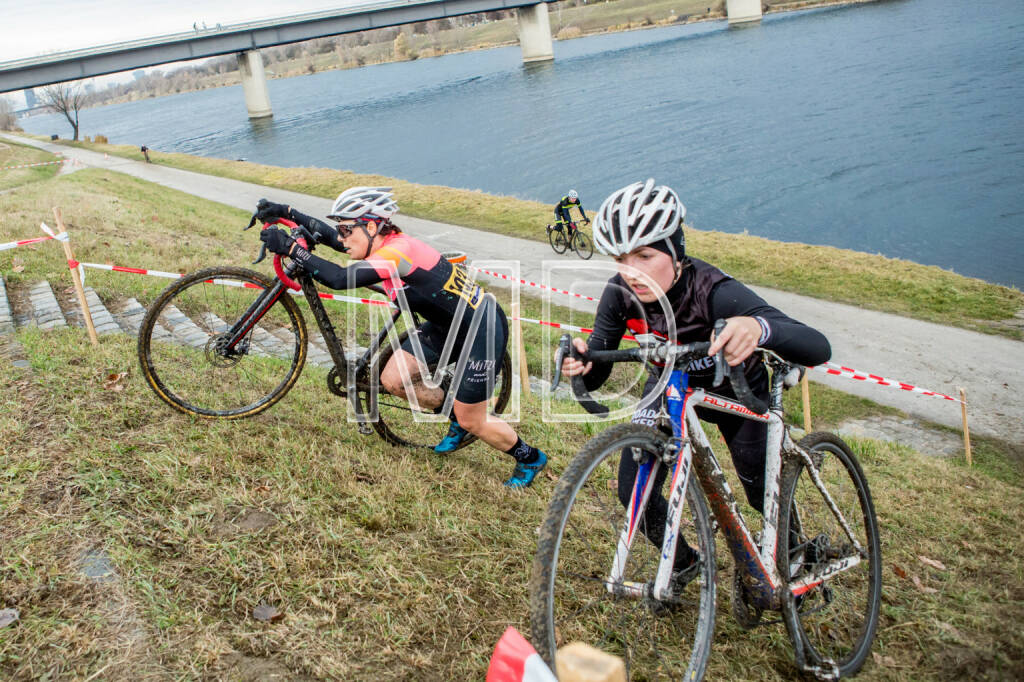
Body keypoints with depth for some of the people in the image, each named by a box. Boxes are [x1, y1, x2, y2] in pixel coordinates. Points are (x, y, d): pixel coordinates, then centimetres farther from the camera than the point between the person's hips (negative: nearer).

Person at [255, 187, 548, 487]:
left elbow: (340, 278, -40)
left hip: (482, 329, -9)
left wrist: (289, 247, -34)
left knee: (472, 421, 2)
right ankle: (455, 416, 27)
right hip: (447, 324, 9)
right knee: (392, 379, 4)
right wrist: (286, 212, 3)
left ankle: (530, 458, 27)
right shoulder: (386, 242, -3)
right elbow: (329, 236, 8)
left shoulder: (397, 251, -30)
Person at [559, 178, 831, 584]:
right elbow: (595, 376, -22)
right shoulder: (620, 294, -26)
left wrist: (759, 329, -71)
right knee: (634, 492, -7)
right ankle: (682, 563, 24)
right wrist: (579, 364, -46)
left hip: (736, 391, -3)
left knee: (765, 496, 9)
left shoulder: (713, 291, -39)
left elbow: (818, 348, -49)